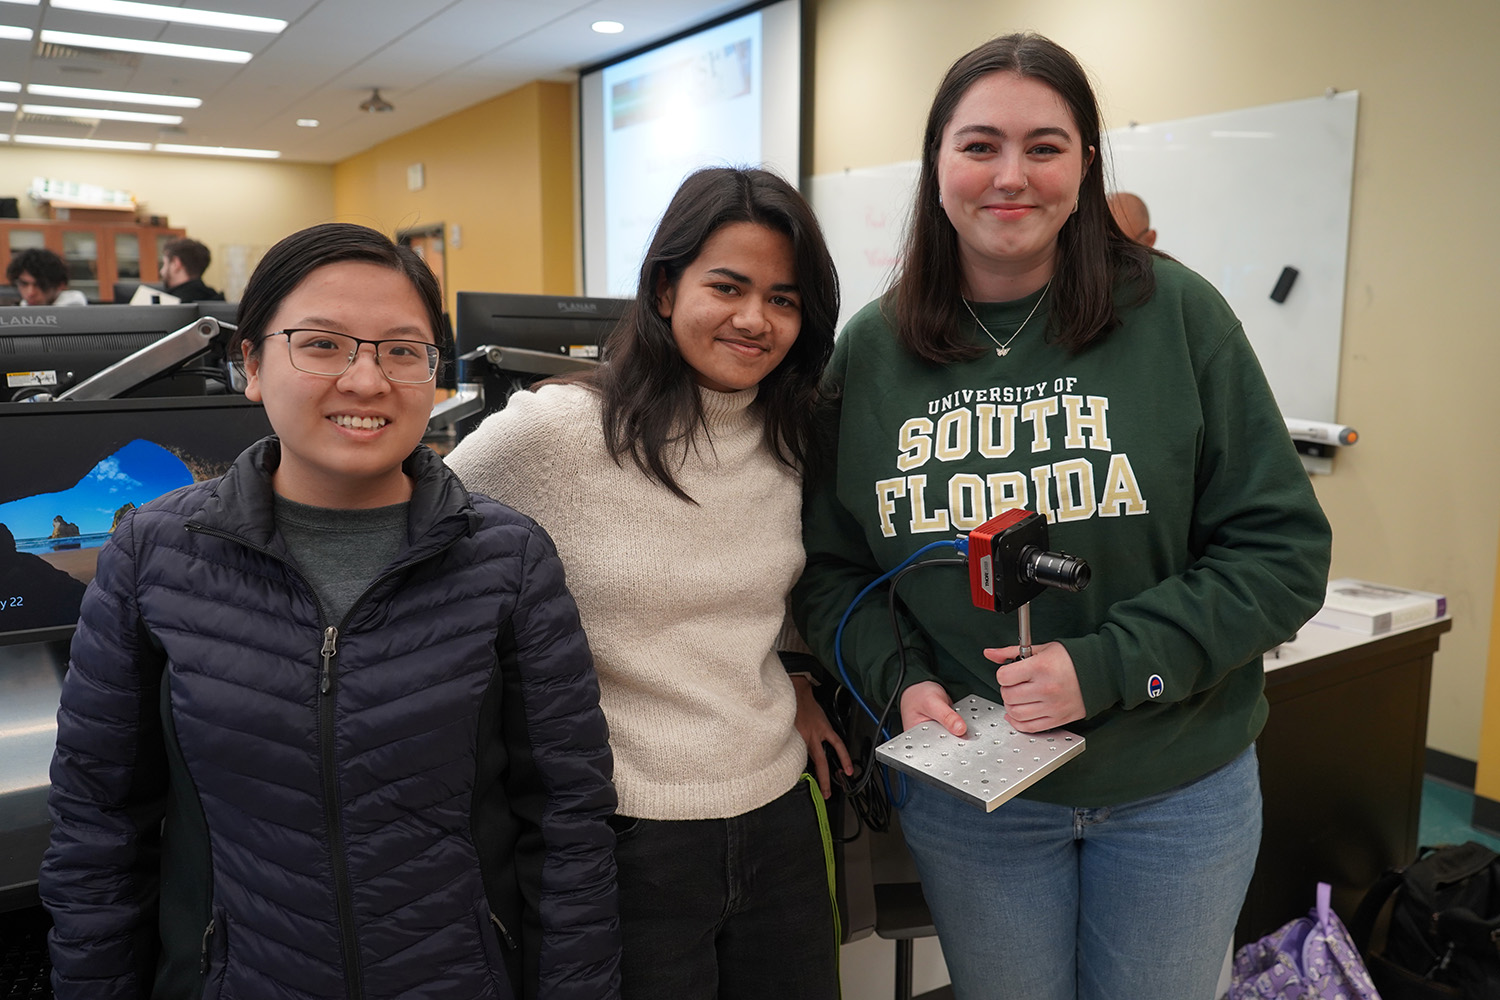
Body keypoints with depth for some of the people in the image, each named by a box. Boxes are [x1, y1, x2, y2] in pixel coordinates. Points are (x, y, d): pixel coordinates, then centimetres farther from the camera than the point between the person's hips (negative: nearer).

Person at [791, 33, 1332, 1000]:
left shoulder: (1175, 314, -10)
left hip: (1175, 789, 0)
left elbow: (1283, 547, -10)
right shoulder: (873, 349, -4)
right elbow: (830, 564, 3)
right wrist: (897, 678, -14)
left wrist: (1104, 667, -19)